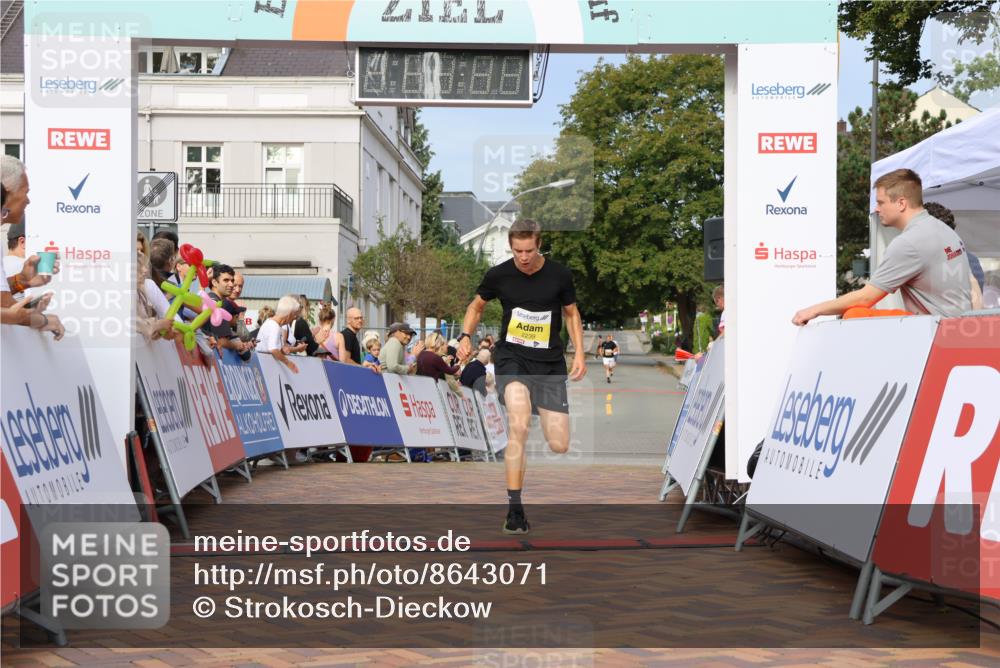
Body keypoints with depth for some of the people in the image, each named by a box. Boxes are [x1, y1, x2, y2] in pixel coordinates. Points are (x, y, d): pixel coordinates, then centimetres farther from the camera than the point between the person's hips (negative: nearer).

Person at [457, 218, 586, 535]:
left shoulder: (559, 275, -2)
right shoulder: (498, 275, -2)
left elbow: (571, 312, 14)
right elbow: (476, 306, 15)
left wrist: (579, 353, 4)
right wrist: (466, 336, -1)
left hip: (549, 362, 2)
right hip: (511, 357, -1)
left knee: (559, 446, -3)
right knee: (519, 428, -29)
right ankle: (515, 509, -23)